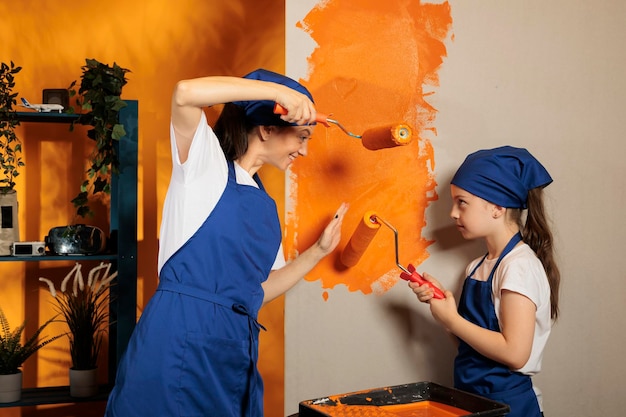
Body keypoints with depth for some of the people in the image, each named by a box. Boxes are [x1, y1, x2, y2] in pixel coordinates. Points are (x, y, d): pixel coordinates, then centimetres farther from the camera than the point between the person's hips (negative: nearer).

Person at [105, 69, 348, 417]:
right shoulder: (207, 165, -1)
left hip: (235, 352, 7)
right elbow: (186, 93, -21)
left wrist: (319, 251, 13)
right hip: (180, 339, -7)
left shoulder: (265, 205, 18)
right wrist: (280, 91, -18)